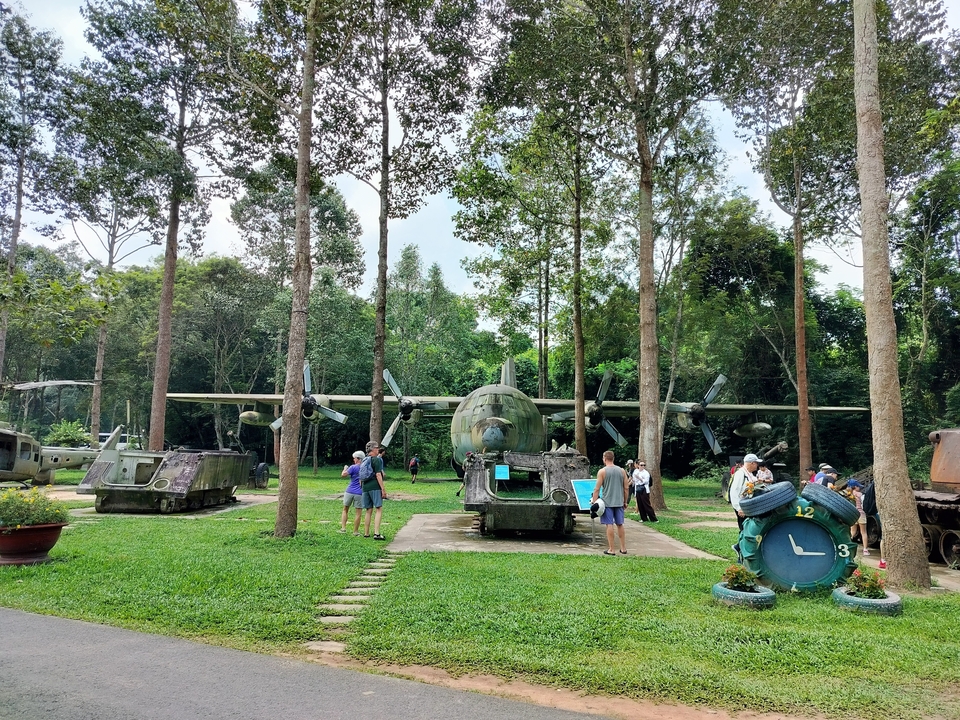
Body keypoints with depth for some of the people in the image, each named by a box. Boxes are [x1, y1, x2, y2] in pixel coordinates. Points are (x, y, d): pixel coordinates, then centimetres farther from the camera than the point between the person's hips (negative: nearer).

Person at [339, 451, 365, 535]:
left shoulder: (353, 467, -8)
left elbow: (343, 475, -9)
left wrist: (345, 468, 8)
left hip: (349, 491, -1)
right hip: (359, 493, 1)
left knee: (345, 510, 16)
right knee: (358, 513, 6)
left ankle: (343, 528, 11)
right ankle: (355, 531, 8)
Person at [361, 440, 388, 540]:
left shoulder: (364, 460, 16)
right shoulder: (377, 460, -7)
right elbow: (378, 475, -13)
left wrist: (361, 487, 25)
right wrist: (383, 489, -13)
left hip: (365, 487, 7)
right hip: (375, 487, -7)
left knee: (369, 511, 14)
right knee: (379, 509, -5)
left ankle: (366, 533, 17)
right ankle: (376, 533, -13)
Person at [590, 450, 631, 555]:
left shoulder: (602, 471, -7)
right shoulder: (621, 471, 5)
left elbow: (597, 489, -10)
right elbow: (626, 488, 8)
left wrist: (594, 502, -5)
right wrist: (625, 502, 17)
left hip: (607, 502, -4)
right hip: (619, 502, 4)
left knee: (609, 525, -1)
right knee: (620, 525, 14)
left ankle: (611, 550, 1)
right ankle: (623, 548, 19)